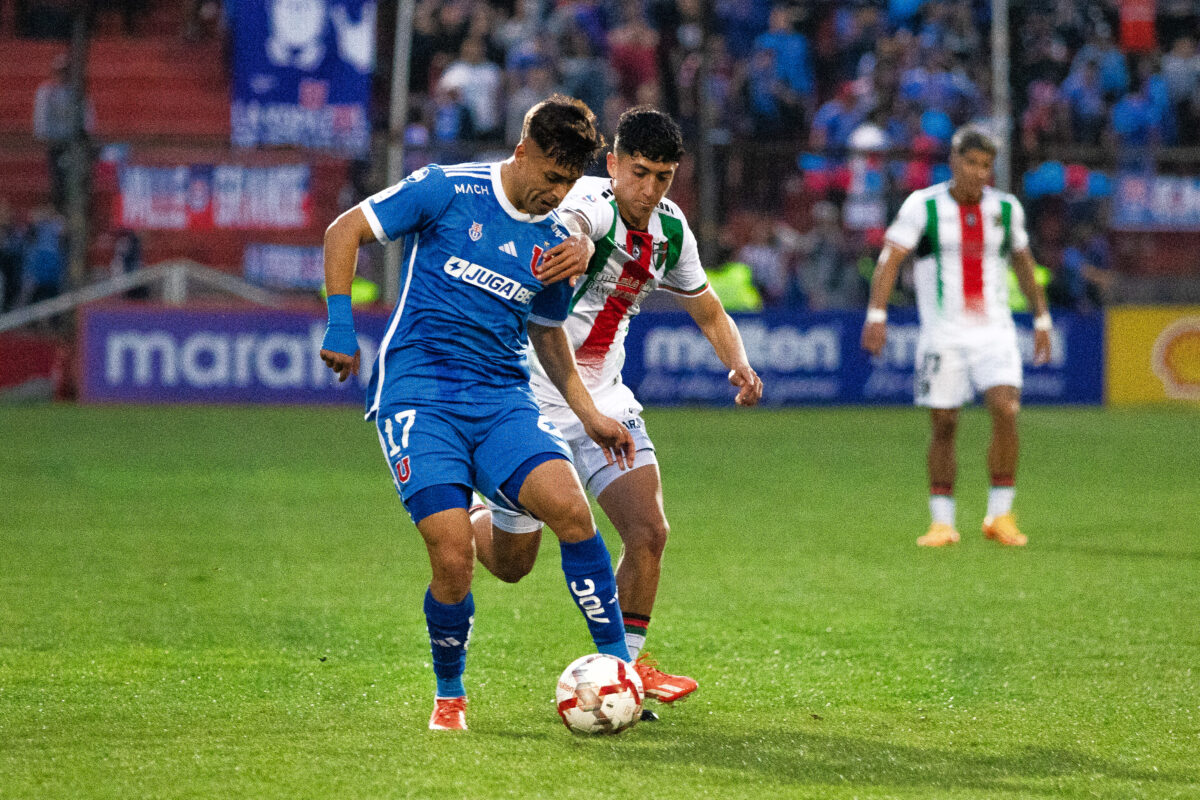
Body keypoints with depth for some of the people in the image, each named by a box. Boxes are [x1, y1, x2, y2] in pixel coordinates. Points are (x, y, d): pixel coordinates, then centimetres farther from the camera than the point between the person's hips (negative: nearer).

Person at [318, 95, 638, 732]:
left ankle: (618, 667, -13)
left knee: (569, 506, -23)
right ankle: (449, 697, 10)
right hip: (417, 392, -4)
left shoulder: (555, 241, 11)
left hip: (503, 401, 4)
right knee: (453, 556, -16)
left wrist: (589, 415, 19)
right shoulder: (447, 190, -4)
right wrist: (340, 325, -7)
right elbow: (344, 231, 2)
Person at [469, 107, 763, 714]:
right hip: (532, 398, -5)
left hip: (604, 400, 5)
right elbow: (569, 226, -48)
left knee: (648, 532, -12)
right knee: (511, 563, 6)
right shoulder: (592, 203, -22)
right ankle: (463, 527, 42)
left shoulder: (670, 229, 0)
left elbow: (708, 311, 16)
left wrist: (740, 366, -4)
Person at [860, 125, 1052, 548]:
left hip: (995, 331, 2)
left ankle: (999, 516, -5)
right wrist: (876, 315, -20)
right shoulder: (922, 205, -4)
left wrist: (1042, 318, 20)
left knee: (1006, 411, -16)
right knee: (943, 426, -1)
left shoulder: (1006, 208, 7)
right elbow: (890, 259, -9)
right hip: (942, 335, -2)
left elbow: (1023, 261, 20)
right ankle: (942, 523, 11)